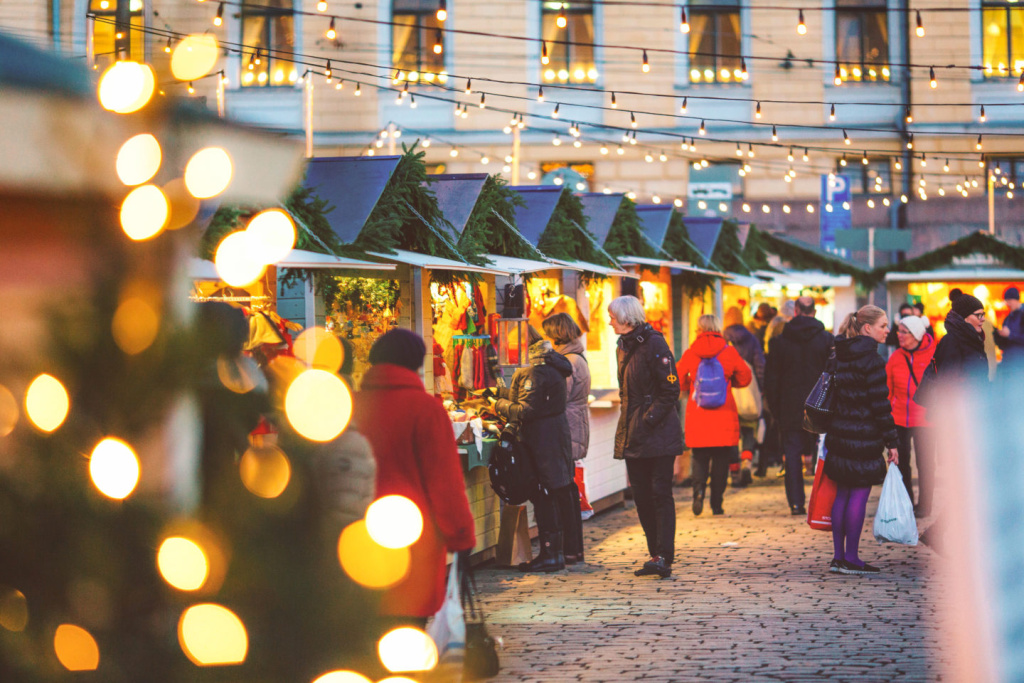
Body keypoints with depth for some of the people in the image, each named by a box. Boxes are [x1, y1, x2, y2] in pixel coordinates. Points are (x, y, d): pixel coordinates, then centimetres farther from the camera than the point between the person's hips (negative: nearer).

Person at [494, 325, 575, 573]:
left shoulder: (535, 372, -19)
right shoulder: (553, 365, 12)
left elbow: (526, 410, -20)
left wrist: (499, 406, -6)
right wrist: (501, 393, 20)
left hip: (542, 443, -10)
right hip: (558, 438, 10)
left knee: (544, 498, -4)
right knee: (555, 497, 14)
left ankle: (549, 554, -1)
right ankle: (557, 551, 21)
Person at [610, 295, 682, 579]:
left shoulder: (654, 344, -11)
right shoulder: (624, 346, 14)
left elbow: (671, 389, -12)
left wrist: (651, 418, -17)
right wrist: (629, 422, 11)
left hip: (658, 435, -8)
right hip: (633, 436, 8)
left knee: (660, 494, -8)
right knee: (642, 497, 7)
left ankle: (663, 557, -10)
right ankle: (658, 555, 13)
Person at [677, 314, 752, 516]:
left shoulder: (690, 354, -3)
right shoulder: (729, 352, -2)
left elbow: (678, 380, 4)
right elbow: (745, 378, 6)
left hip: (697, 414, 0)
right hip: (724, 415, 0)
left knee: (700, 457, 11)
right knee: (721, 460, 7)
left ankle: (699, 489, -14)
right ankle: (716, 504, 5)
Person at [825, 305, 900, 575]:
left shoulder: (841, 355, 10)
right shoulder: (871, 360, -14)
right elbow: (880, 404, -15)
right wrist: (892, 442, -10)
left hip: (839, 434, 8)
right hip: (864, 437, -8)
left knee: (842, 494, 11)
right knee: (859, 495, -2)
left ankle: (838, 556, 15)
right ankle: (851, 558, 2)